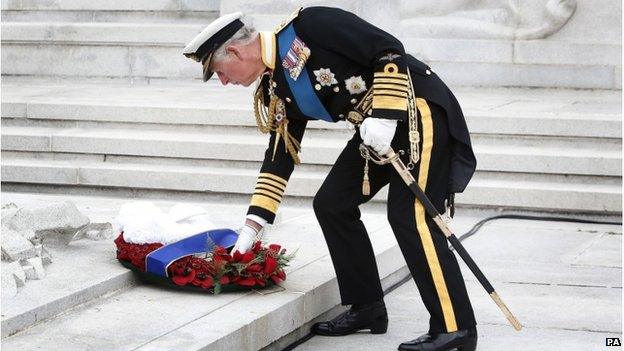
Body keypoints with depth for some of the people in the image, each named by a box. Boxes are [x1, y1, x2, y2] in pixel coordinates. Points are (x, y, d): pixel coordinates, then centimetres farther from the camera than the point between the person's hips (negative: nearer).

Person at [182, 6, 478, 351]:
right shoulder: (275, 92, 7)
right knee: (332, 204, 6)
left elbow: (389, 50, -21)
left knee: (410, 215, -15)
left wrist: (383, 116, -24)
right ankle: (367, 307, 15)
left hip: (416, 108, -9)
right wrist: (252, 225, 12)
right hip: (374, 126, 9)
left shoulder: (308, 26, -19)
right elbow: (280, 155, 14)